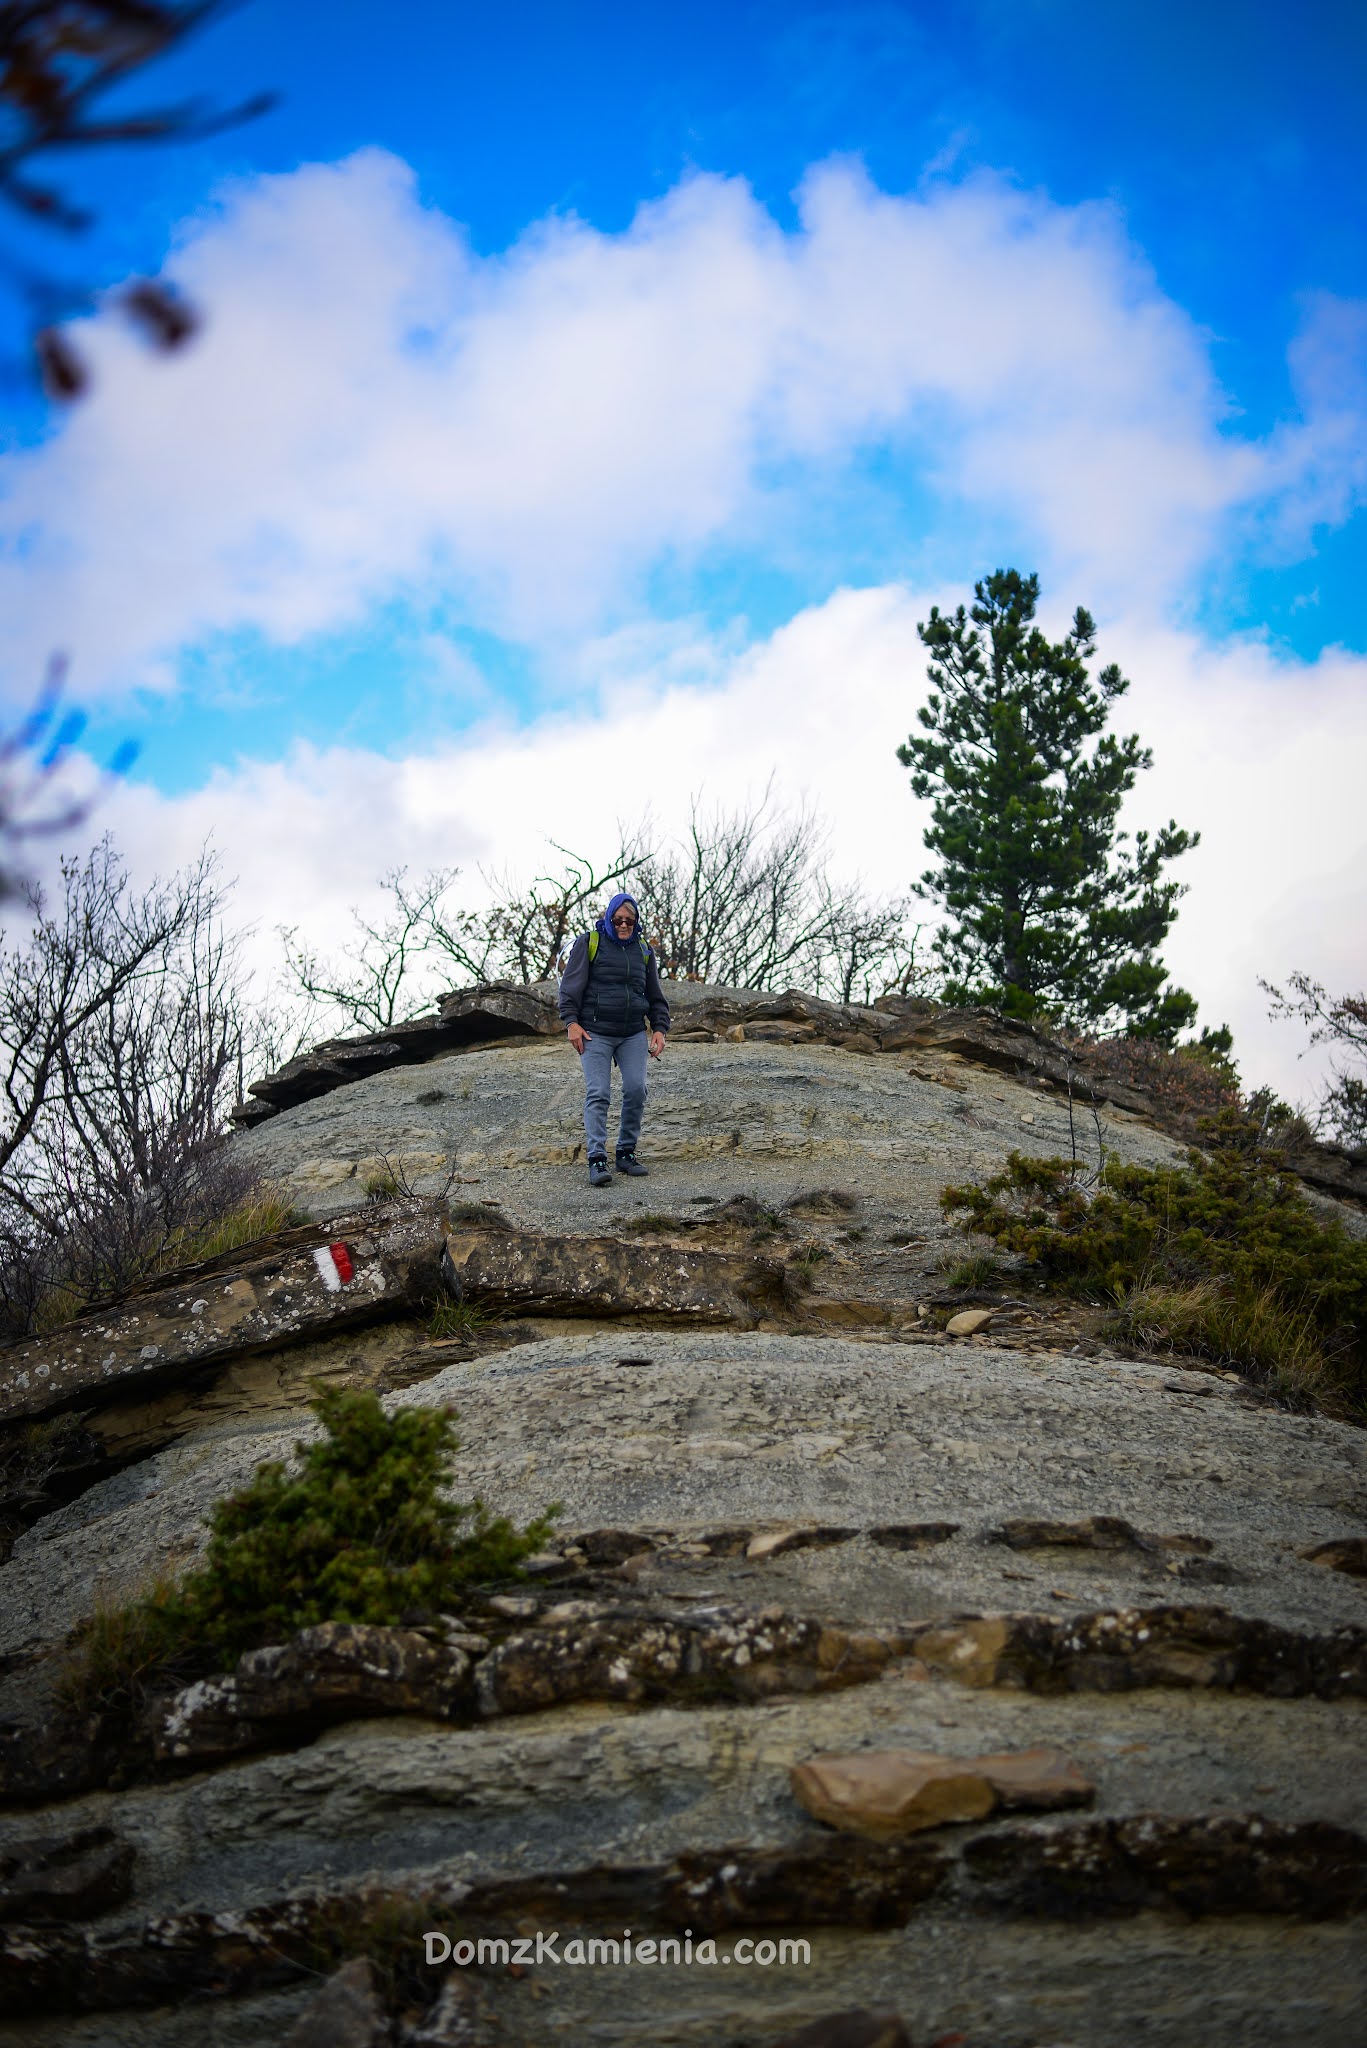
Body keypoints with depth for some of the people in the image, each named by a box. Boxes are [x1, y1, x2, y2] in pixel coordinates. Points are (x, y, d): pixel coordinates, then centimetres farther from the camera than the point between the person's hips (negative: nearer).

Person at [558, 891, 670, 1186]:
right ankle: (597, 1160, -15)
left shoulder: (643, 951, 14)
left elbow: (655, 997, 20)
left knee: (636, 1090, -7)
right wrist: (571, 1022, -12)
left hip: (633, 1034, 4)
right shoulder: (588, 943, 1)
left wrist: (659, 1029, 9)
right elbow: (571, 985, -3)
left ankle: (626, 1153, 7)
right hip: (595, 1034, -4)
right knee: (597, 1094, -11)